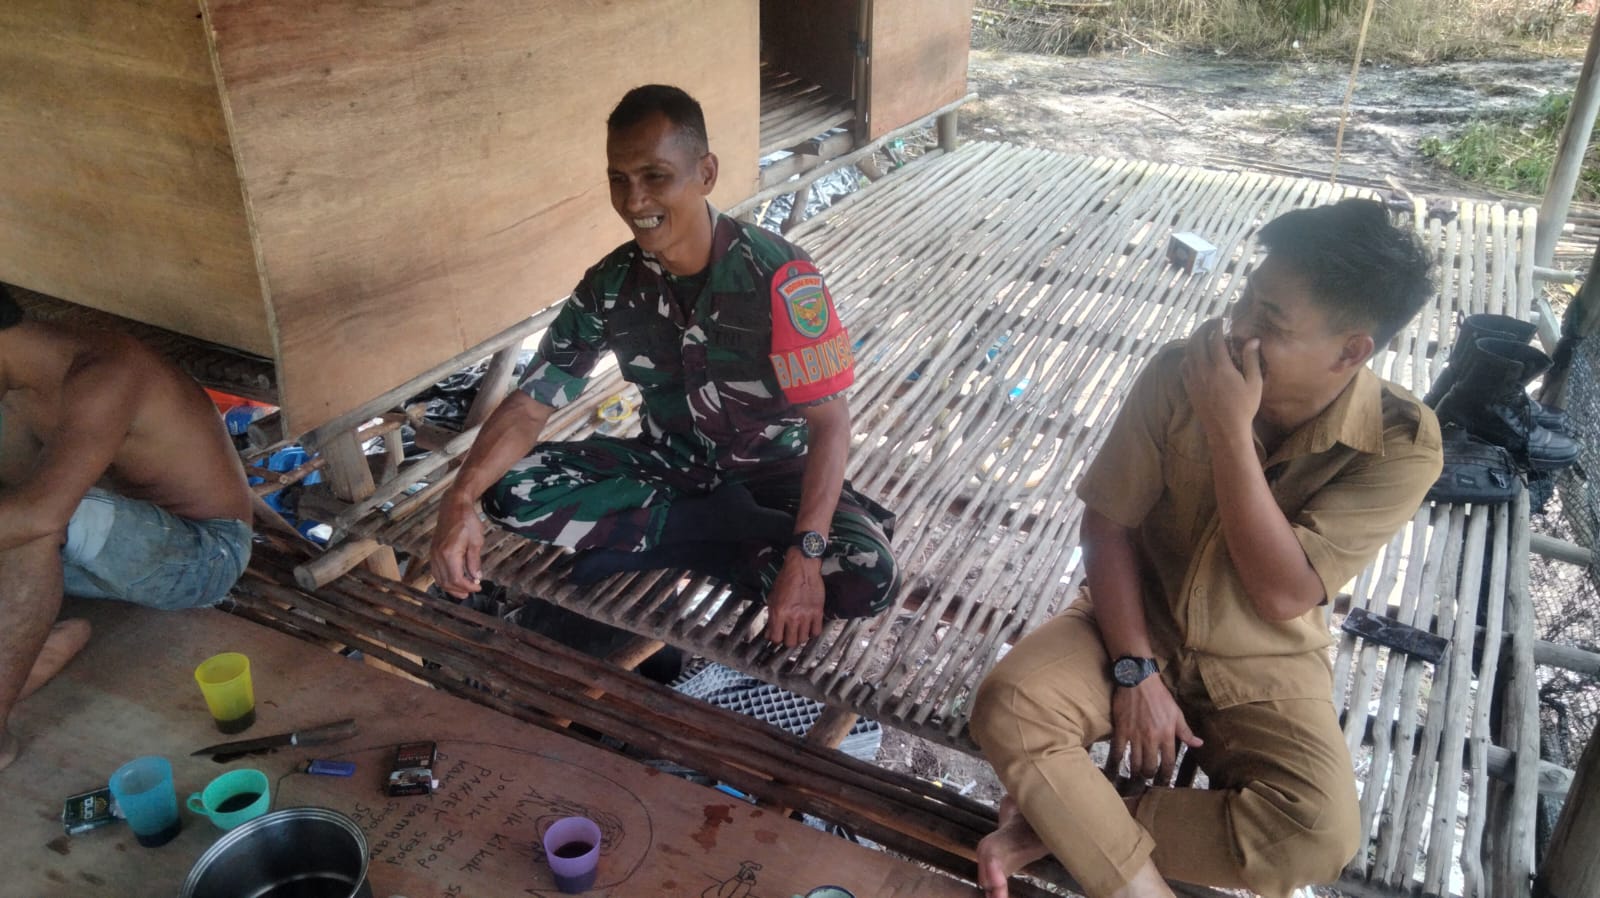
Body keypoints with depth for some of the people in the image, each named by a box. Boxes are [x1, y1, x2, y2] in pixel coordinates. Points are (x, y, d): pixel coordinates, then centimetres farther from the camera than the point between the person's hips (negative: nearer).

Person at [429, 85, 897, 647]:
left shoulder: (777, 275, -25)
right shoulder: (610, 285, -12)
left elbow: (830, 421, -25)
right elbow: (531, 405, -10)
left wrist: (806, 557, -36)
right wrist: (460, 502, -28)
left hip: (769, 469, -3)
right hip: (670, 463, 4)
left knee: (868, 576, -31)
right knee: (511, 490, -19)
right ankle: (736, 527, -14)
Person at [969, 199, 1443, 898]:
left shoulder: (1401, 446, -19)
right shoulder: (1180, 374, -18)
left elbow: (1282, 595, -25)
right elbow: (1107, 524, -10)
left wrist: (1229, 429, -32)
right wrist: (1136, 671, -17)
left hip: (1265, 665, 0)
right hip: (1139, 623, 0)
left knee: (1319, 836, -26)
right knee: (1007, 706, -27)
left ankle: (1055, 821, -14)